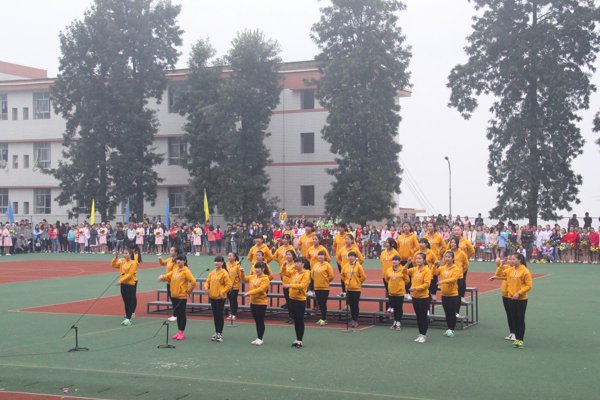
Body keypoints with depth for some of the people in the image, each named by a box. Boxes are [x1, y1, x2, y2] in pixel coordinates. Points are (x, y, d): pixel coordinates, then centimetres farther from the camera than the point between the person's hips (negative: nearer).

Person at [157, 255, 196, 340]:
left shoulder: (186, 271, -11)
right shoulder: (175, 270, 11)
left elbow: (193, 281, -18)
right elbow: (168, 276, 15)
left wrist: (189, 290, -10)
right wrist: (162, 277, -6)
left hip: (182, 296, -7)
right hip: (174, 295, 7)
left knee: (182, 314, 0)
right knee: (177, 313, 13)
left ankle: (182, 332, 6)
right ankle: (179, 331, 21)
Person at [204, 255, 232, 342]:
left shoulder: (224, 273, -10)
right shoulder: (212, 272, 8)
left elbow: (229, 285, -12)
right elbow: (208, 281, 13)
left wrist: (222, 292, -18)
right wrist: (206, 286, -7)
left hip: (220, 298, -6)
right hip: (212, 297, 6)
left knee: (220, 315, -1)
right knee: (215, 315, 12)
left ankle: (220, 334, 7)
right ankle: (216, 333, 21)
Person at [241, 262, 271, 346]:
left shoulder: (265, 279, -13)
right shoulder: (253, 277, 9)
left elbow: (260, 289, -24)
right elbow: (244, 279, 23)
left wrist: (249, 292, -28)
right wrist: (242, 272, 4)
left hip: (261, 303, -7)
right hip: (253, 302, 7)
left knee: (260, 321, 0)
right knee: (256, 321, 14)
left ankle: (260, 339, 7)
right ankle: (258, 338, 22)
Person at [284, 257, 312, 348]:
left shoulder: (306, 273, -10)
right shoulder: (294, 272, 10)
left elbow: (302, 285, -23)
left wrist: (290, 285, -27)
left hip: (301, 300, -7)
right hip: (292, 299, 7)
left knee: (300, 320, -1)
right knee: (295, 320, 12)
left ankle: (300, 341, 6)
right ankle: (297, 339, 21)